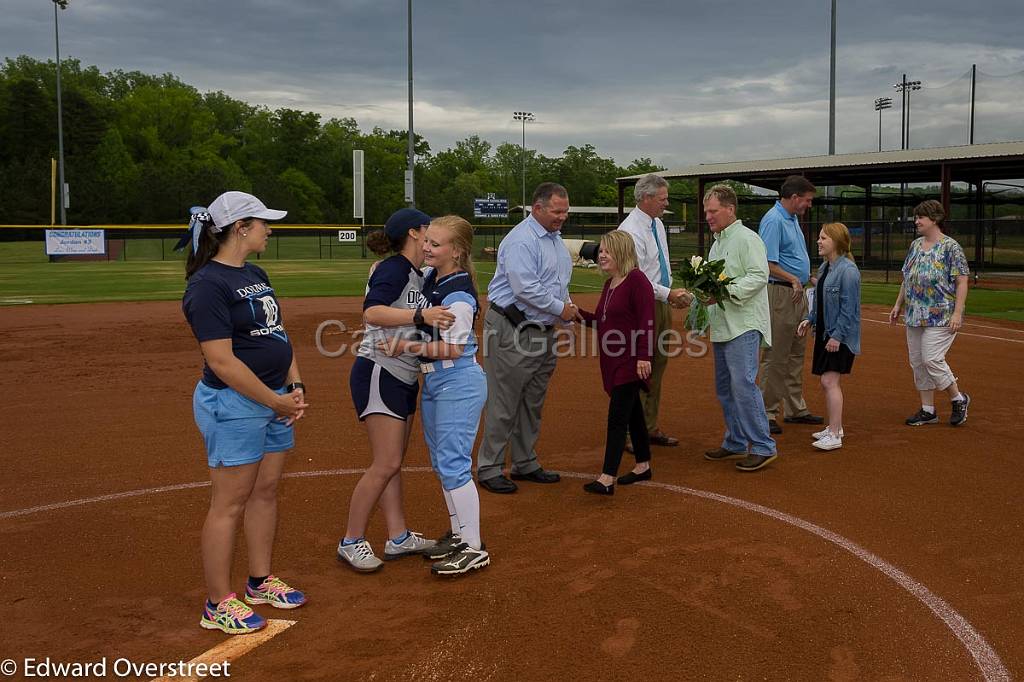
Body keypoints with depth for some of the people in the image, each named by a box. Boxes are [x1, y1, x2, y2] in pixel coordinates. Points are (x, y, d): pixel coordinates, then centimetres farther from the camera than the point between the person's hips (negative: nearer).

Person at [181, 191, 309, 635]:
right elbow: (222, 361, -22)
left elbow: (277, 332, 17)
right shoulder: (208, 285, -17)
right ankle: (218, 605, 8)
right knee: (230, 503, -2)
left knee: (265, 491, 16)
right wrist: (276, 401, -17)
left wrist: (295, 388, 5)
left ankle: (260, 582, 30)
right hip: (233, 403, -9)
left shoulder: (256, 275, 13)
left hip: (274, 399, 9)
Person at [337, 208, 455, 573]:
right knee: (386, 464, -10)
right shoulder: (394, 269, -15)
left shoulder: (417, 275, 13)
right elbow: (372, 312, -30)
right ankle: (351, 542, 1)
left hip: (404, 378, 10)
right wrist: (421, 315, -39)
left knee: (393, 462, 13)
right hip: (379, 373, -10)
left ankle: (398, 538, 21)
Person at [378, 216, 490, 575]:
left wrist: (414, 347, -27)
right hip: (433, 382, 10)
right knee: (441, 461, 17)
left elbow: (454, 349, -21)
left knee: (453, 464, -7)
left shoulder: (459, 296, -20)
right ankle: (458, 532, 30)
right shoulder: (429, 278, 7)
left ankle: (473, 548, 1)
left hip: (458, 382, -10)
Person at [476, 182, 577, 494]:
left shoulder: (555, 238, 16)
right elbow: (526, 288, -25)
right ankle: (489, 469, 4)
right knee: (504, 403, -4)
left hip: (543, 331, 10)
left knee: (533, 403, 15)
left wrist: (568, 308, 7)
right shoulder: (521, 240, -16)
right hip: (513, 331, -10)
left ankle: (525, 463, 26)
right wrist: (560, 308, -14)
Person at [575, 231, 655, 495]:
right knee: (632, 412, 18)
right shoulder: (609, 284, 13)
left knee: (617, 416, -10)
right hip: (612, 361, 9)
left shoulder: (636, 280, -14)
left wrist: (643, 356, -23)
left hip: (630, 361, -9)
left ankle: (607, 478, -10)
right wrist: (579, 314, 4)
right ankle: (643, 465, 30)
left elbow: (647, 321, -19)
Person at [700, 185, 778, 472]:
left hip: (743, 325, -10)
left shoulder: (746, 239, -8)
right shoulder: (716, 243, 20)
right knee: (725, 388, 13)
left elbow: (759, 277, -18)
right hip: (721, 327, 10)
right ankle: (736, 443, 24)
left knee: (743, 384, -14)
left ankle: (763, 446, -7)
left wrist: (724, 292, -24)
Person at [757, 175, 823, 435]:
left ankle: (795, 408, 24)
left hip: (798, 293, 10)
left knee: (796, 354, 15)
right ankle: (768, 412, 1)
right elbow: (768, 264, -21)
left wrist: (809, 278, 14)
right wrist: (793, 279, -20)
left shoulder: (793, 218, 16)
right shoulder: (773, 220, -15)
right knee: (776, 356, -5)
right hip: (780, 294, -10)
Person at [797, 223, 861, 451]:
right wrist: (809, 320, 10)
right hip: (824, 333, 9)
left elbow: (849, 308, -19)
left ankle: (834, 436, -7)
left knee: (829, 381, -11)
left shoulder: (848, 270, -17)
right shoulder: (824, 267, 11)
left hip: (839, 337, -9)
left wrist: (837, 336, -20)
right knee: (827, 382, 15)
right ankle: (835, 427, 28)